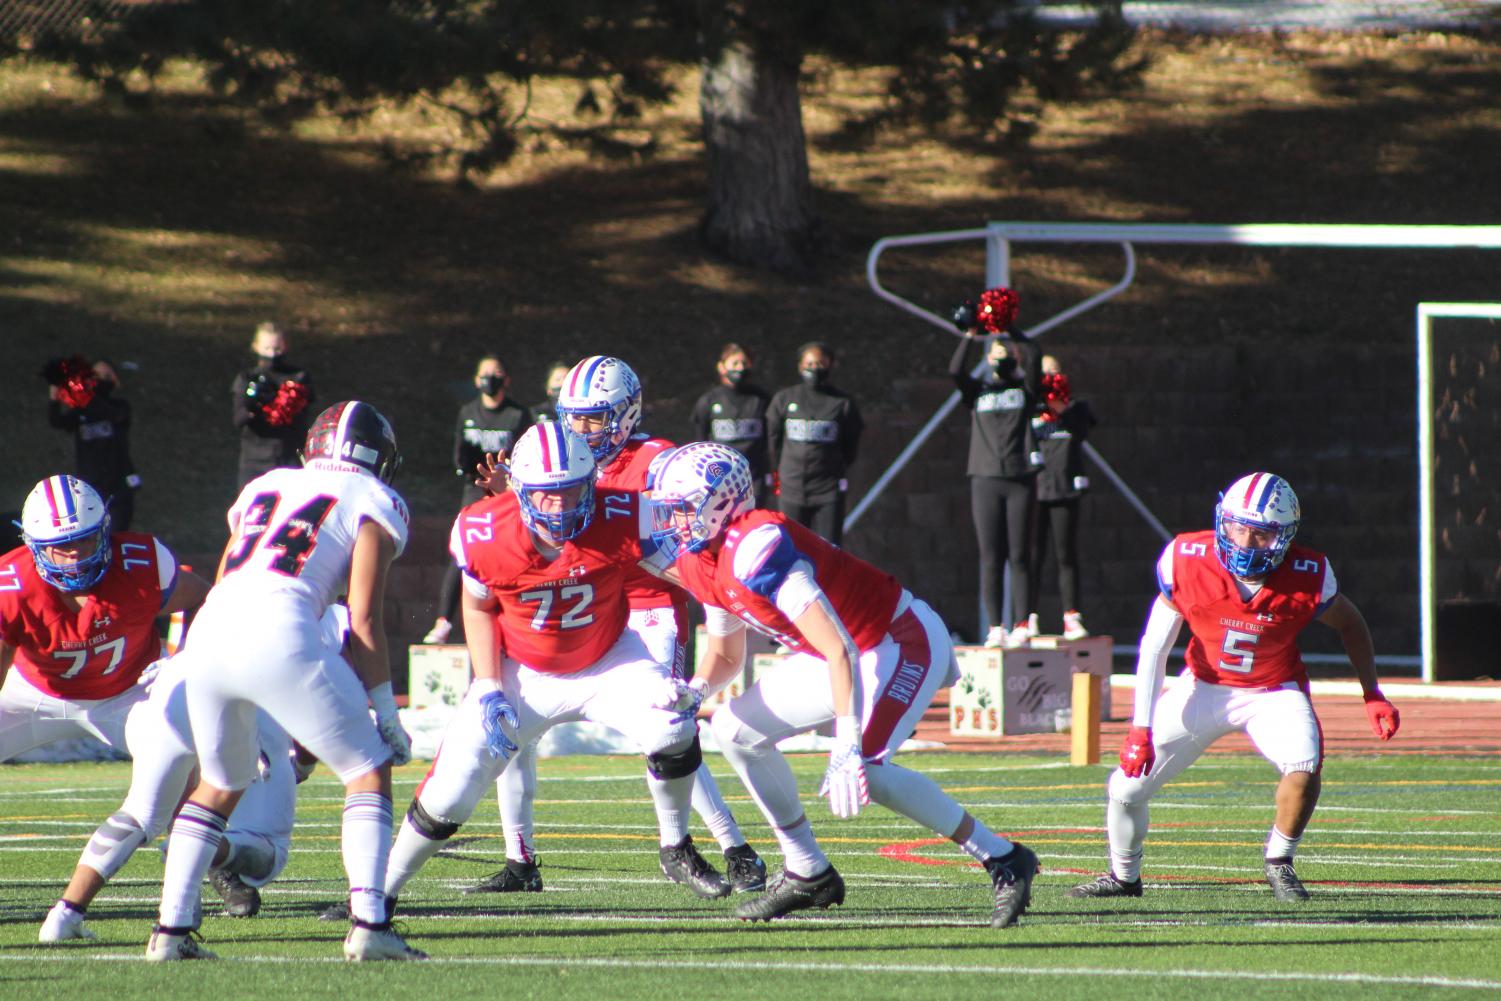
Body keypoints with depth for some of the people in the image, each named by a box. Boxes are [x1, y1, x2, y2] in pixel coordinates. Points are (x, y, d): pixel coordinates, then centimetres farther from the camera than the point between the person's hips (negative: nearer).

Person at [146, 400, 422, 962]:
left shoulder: (265, 488, 30)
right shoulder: (374, 504, 14)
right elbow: (364, 623, 5)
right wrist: (386, 715, 12)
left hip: (208, 634, 5)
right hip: (279, 636, -5)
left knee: (220, 784, 26)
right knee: (369, 771, 9)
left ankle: (171, 929, 19)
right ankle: (368, 923, -5)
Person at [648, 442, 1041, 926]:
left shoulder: (755, 550, -28)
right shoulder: (702, 563, 2)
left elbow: (838, 651, -33)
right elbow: (725, 655, 18)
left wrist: (847, 748, -38)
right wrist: (696, 689, -6)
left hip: (902, 644, -10)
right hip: (856, 650, 10)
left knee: (859, 770, -27)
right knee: (735, 729, 7)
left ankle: (1003, 859, -15)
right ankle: (808, 873, 15)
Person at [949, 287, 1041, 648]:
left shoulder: (1024, 388, 9)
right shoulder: (977, 391, 12)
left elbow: (1032, 360, -9)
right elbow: (956, 370, -5)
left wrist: (1011, 331, -5)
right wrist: (970, 334, -9)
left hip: (1021, 479, -1)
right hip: (986, 481, 1)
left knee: (1019, 556, -1)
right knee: (991, 559, 0)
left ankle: (1022, 625, 0)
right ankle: (995, 628, -1)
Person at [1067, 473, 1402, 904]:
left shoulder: (1306, 577, -23)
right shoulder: (1189, 561, -23)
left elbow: (1349, 623, 0)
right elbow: (1154, 647, -12)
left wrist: (1372, 695, -3)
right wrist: (1141, 729, -14)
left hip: (1273, 692, -1)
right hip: (1203, 686, 1)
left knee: (1305, 767, -29)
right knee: (1126, 786, -5)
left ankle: (1279, 862, -2)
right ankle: (1124, 875, 26)